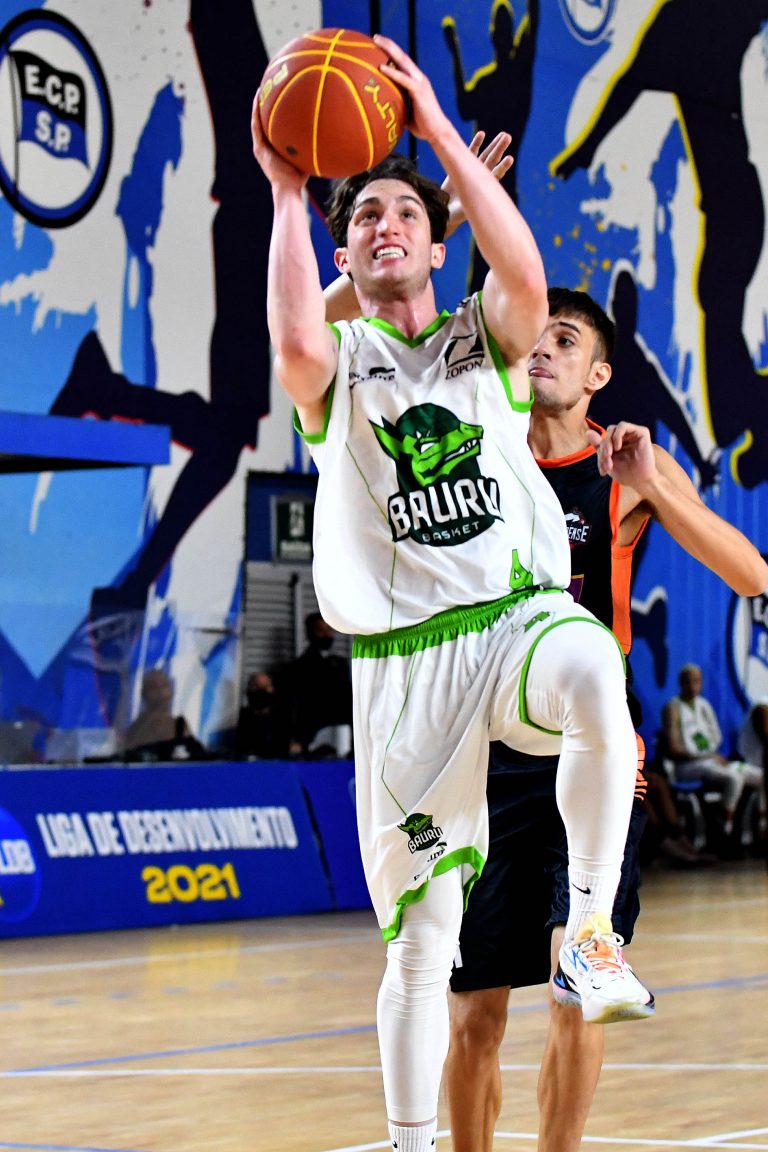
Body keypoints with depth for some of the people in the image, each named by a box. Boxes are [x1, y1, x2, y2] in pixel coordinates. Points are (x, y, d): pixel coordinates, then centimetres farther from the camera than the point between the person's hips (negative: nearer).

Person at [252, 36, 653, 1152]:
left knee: (594, 675, -39)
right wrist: (288, 194, -13)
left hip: (522, 611, 0)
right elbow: (297, 347, -17)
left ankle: (590, 928, -22)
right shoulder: (338, 361, 9)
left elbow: (525, 277, -13)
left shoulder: (483, 338, 12)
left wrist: (442, 131, -13)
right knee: (421, 934, 1)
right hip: (405, 651, 0)